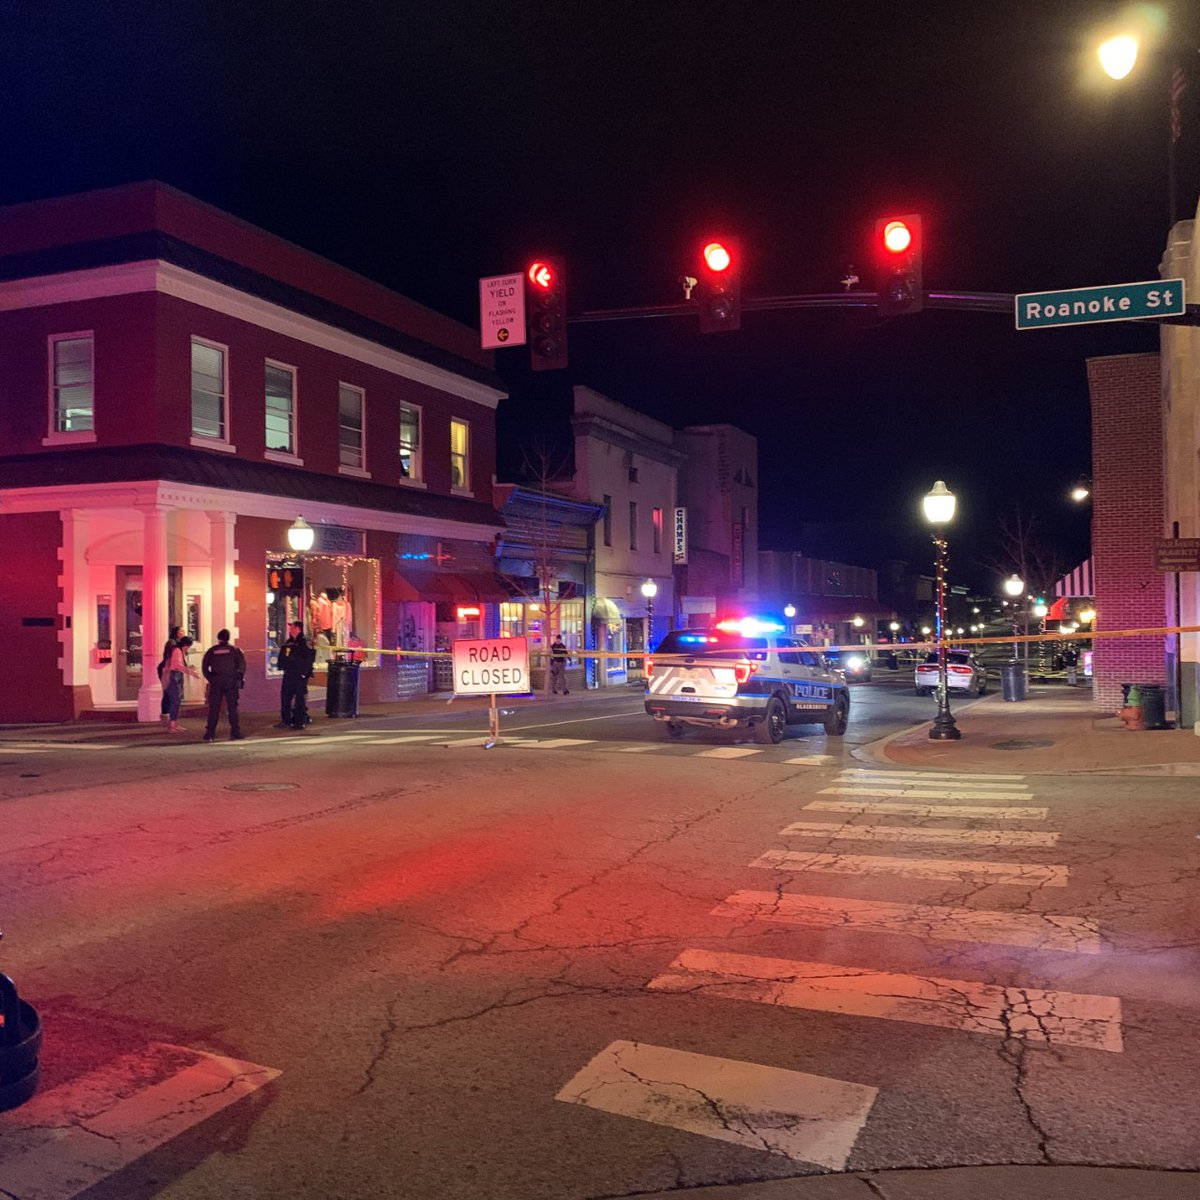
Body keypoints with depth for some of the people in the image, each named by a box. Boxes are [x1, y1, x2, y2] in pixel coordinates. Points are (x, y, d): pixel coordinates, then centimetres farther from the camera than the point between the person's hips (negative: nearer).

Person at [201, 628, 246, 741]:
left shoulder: (211, 651, 8)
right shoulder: (235, 650, 4)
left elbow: (204, 668, 4)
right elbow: (242, 666, -3)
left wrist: (211, 679, 11)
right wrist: (240, 679, 6)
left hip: (216, 682, 1)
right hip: (231, 682, -1)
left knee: (213, 709, 4)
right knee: (232, 708, 4)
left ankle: (210, 734, 0)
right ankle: (235, 733, 2)